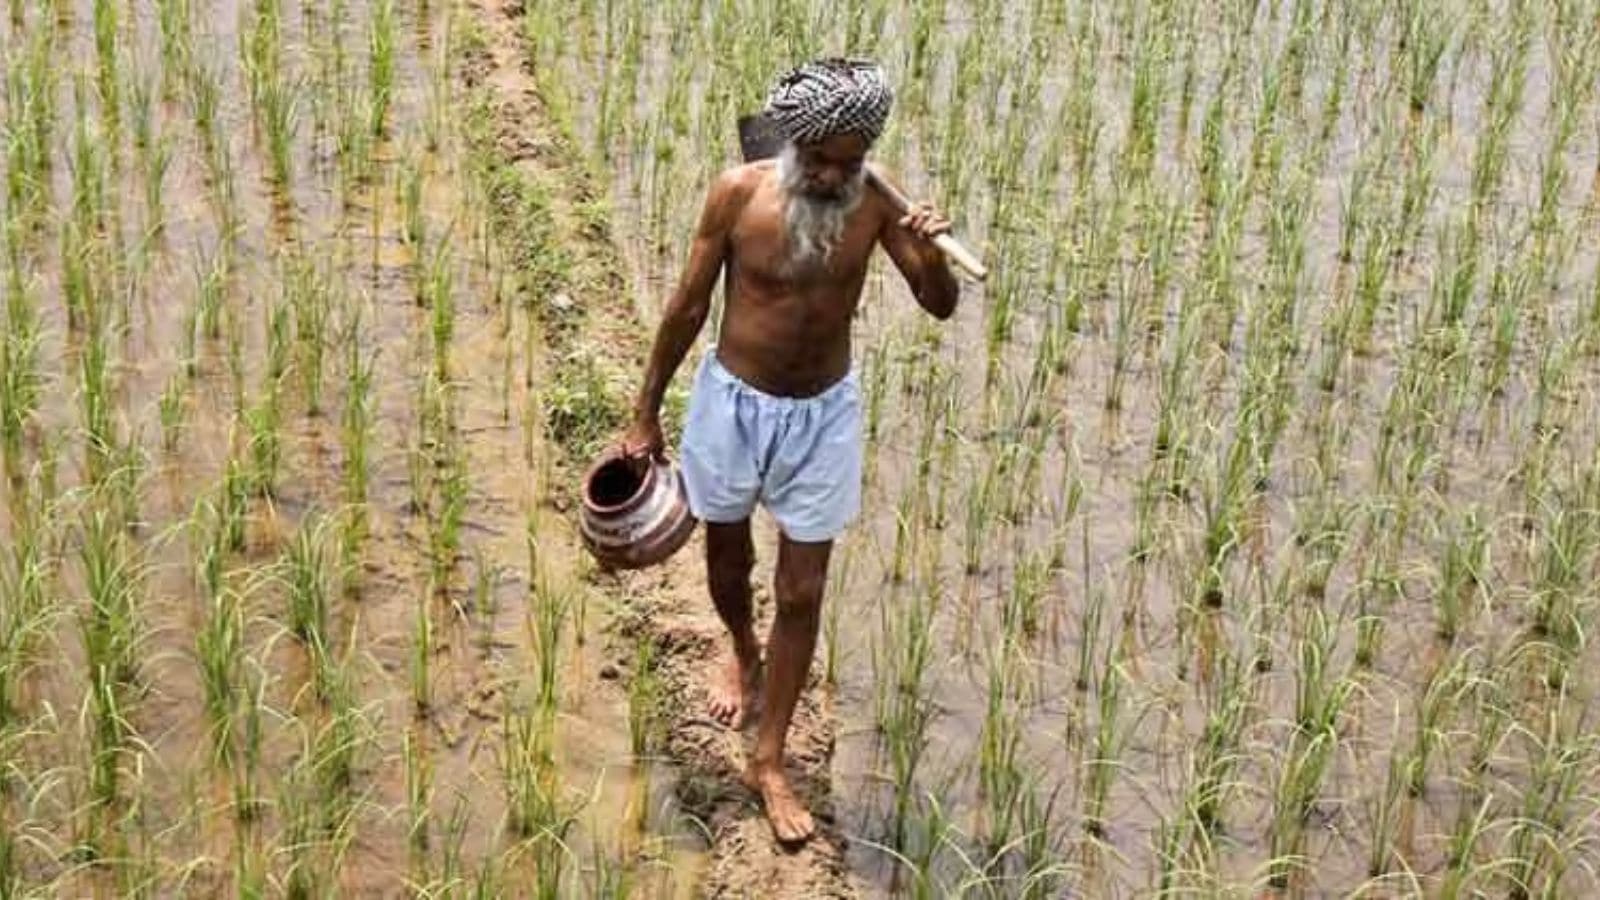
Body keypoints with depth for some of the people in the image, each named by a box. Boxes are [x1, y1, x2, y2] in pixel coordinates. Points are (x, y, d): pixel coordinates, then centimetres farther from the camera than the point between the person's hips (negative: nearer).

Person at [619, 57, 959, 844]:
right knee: (727, 560, 21)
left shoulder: (873, 206, -12)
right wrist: (646, 415, -1)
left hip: (823, 414, 1)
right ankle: (743, 653, 56)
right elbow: (688, 306, -7)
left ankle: (769, 761, 20)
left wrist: (929, 253, -31)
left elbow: (942, 307, -8)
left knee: (802, 593, 5)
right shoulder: (738, 193, -17)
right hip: (734, 403, 0)